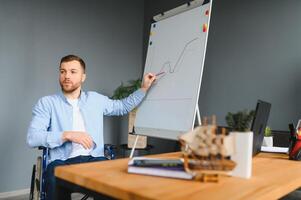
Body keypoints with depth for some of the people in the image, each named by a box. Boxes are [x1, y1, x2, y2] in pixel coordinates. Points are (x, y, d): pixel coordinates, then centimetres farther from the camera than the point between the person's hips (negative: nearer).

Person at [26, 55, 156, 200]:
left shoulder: (96, 99, 17)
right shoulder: (46, 103, 6)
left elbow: (123, 106, 31)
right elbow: (32, 138, -5)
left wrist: (144, 88, 23)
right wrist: (67, 135, -16)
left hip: (95, 159, 3)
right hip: (62, 162, -2)